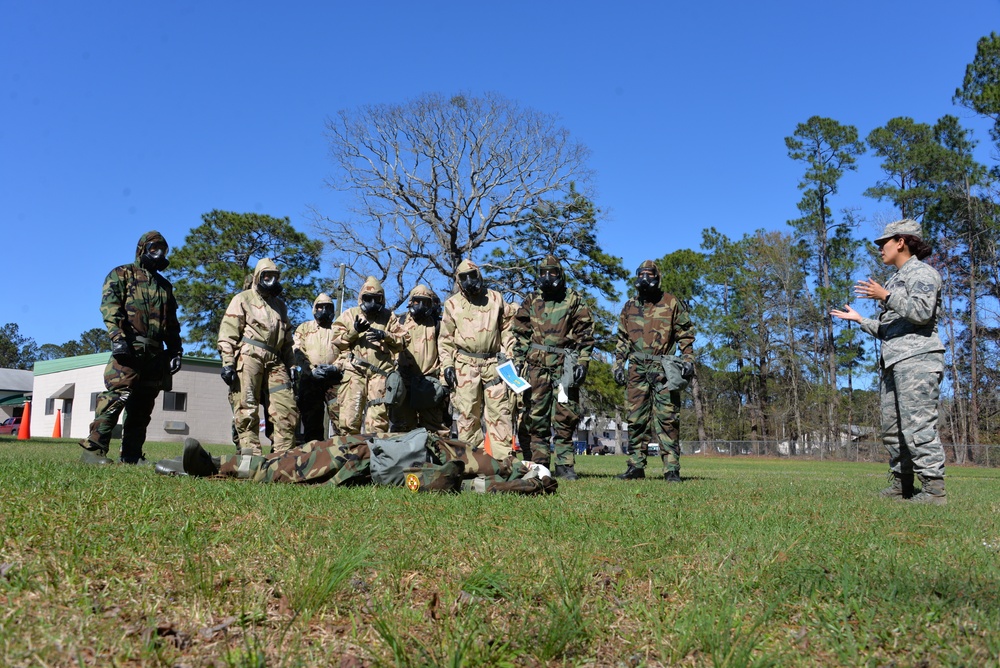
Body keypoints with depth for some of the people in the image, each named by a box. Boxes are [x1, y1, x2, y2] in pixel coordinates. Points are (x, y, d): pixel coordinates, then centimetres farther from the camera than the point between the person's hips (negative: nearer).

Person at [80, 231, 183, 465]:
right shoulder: (121, 275, 9)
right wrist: (118, 337, -20)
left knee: (142, 408, 5)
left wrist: (175, 350, 15)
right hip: (129, 349, -6)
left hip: (155, 354, 6)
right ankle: (93, 449, -18)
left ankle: (132, 455, 9)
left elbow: (172, 323, 26)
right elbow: (109, 306, -6)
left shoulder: (165, 285, 27)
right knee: (117, 396, -19)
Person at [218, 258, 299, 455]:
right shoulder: (243, 299, 10)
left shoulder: (280, 305, 27)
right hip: (248, 358, -5)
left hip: (275, 362, 5)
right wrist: (227, 362, -10)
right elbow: (227, 334, 0)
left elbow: (287, 340, 28)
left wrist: (291, 365, 18)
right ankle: (250, 452, -9)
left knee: (287, 409, -5)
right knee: (247, 409, -8)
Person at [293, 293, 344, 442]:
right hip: (309, 379, 1)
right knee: (311, 420, 4)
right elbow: (297, 352, 4)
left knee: (340, 417, -14)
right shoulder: (304, 328, 17)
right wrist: (311, 370, -12)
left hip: (334, 379, -1)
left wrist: (335, 367, -13)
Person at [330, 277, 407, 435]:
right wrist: (354, 331, -7)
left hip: (380, 373, 0)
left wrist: (385, 336, -7)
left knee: (378, 421, -4)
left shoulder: (389, 317, 18)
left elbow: (402, 341, 10)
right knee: (350, 419, -8)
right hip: (354, 372, 0)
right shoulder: (349, 315, 17)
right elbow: (337, 341, 9)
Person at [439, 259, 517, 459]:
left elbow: (507, 330, 12)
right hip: (465, 365, 0)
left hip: (493, 363, 0)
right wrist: (447, 365, 1)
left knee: (499, 410, -4)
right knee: (468, 412, 1)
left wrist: (508, 357, 4)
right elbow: (445, 339, 10)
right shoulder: (452, 304, 9)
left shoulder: (495, 299, 10)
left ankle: (504, 457, -3)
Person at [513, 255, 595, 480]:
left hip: (564, 365, -2)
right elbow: (520, 336, 16)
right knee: (535, 416, 1)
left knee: (565, 416, -3)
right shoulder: (530, 303, 15)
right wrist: (519, 363, 7)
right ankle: (537, 464, 6)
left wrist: (582, 362, -5)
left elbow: (585, 333, 4)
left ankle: (564, 465, 3)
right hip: (536, 365, 2)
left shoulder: (573, 300, 8)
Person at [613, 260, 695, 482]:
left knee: (667, 418, -7)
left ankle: (672, 469, -4)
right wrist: (618, 364, 13)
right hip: (638, 369, 4)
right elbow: (622, 339, 21)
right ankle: (636, 466, 10)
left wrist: (688, 360, -4)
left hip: (664, 369, -4)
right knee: (636, 419, 4)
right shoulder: (629, 307, 16)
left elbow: (686, 333, 6)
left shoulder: (671, 303, 6)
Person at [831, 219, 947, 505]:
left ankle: (934, 489, -13)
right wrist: (860, 320, 23)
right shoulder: (897, 279, 26)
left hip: (917, 358, -10)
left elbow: (922, 312, -18)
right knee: (892, 427, 8)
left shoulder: (922, 272, -2)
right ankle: (901, 484, 13)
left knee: (918, 424, -14)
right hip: (894, 361, 10)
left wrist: (886, 296, -18)